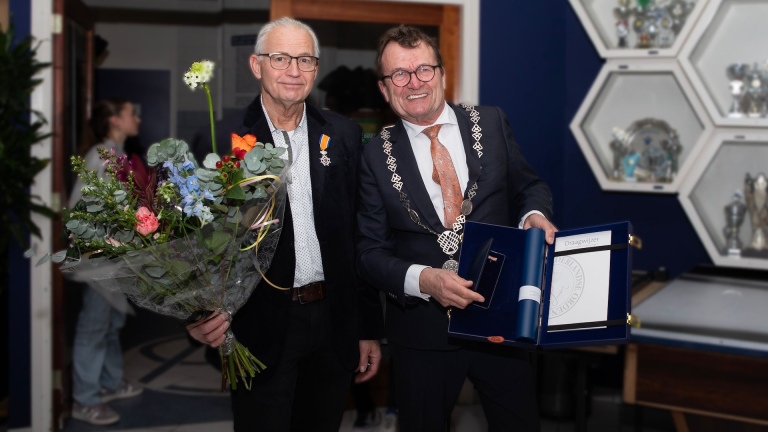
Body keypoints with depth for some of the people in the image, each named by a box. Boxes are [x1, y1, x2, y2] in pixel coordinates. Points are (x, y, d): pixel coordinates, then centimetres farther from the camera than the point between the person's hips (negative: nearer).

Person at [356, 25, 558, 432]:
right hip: (423, 330, -1)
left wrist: (534, 215, -13)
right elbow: (370, 251, -2)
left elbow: (530, 186, 11)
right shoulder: (376, 156, -3)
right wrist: (424, 280, -20)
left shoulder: (492, 124, 0)